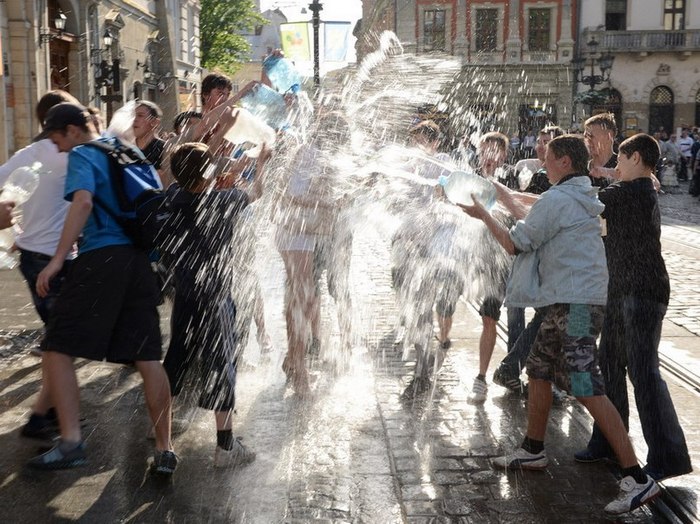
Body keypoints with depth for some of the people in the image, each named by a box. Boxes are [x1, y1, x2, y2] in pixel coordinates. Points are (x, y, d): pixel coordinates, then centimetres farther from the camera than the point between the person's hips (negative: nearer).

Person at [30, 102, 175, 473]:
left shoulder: (82, 155, 1)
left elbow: (83, 202, -16)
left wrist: (57, 260, -18)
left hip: (101, 257, -7)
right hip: (140, 259, 7)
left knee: (58, 348, 0)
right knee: (148, 357, 5)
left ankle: (71, 442, -8)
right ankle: (164, 450, 6)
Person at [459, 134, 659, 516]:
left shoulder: (557, 199, -13)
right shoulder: (581, 198, 17)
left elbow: (515, 244, -8)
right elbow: (538, 223, 30)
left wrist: (483, 215, 3)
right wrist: (504, 197, 34)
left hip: (574, 304, -11)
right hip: (567, 301, 11)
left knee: (587, 389, -13)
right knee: (539, 371, 19)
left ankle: (637, 479, -12)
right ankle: (533, 451, 32)